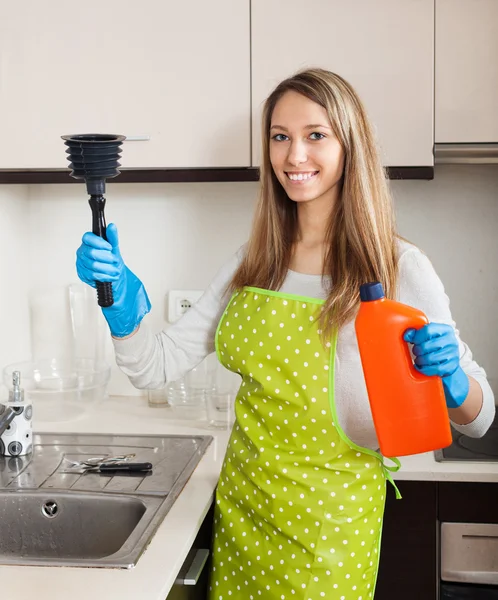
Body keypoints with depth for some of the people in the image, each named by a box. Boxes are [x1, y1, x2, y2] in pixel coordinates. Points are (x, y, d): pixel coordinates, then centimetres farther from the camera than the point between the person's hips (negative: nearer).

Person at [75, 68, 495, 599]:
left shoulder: (397, 268, -12)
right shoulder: (253, 263, 1)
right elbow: (156, 366, -1)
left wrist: (450, 381, -31)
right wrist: (121, 301, -19)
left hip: (329, 519, -4)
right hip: (243, 507, 5)